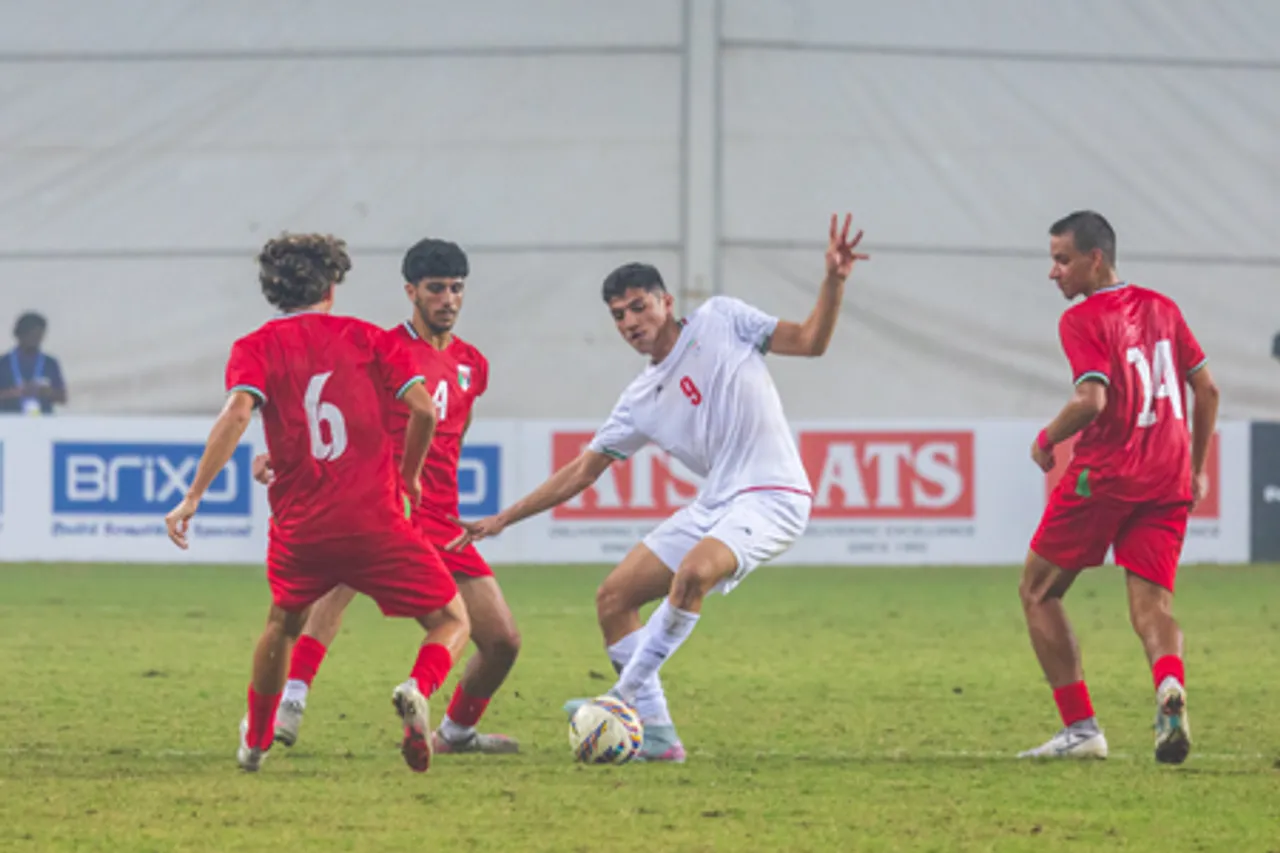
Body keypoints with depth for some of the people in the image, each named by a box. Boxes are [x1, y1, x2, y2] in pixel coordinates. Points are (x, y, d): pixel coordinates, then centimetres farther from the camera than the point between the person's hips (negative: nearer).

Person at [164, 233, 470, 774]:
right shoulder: (366, 338, 7)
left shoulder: (255, 348, 6)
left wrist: (193, 497, -14)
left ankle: (255, 740, 39)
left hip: (299, 527, 2)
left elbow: (238, 413, -12)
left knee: (283, 623, 31)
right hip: (375, 522, -2)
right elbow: (423, 409, -2)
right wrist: (409, 475, 16)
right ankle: (418, 690, -23)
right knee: (451, 621, 8)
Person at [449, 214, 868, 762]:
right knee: (613, 598, 2)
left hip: (772, 498, -7)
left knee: (695, 570, -34)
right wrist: (503, 520, 14)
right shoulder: (641, 401, 13)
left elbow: (809, 341, 0)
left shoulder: (721, 321, 2)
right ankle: (655, 733, 5)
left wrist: (834, 281, -17)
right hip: (714, 506, 7)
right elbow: (581, 472, 17)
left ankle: (627, 698, -21)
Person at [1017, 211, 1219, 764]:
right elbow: (1207, 391, 15)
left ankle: (1081, 728, 5)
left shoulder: (1082, 319, -8)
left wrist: (1047, 440, -3)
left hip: (1103, 474, -6)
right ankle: (1169, 683, -32)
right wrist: (1195, 468, 23)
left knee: (1037, 593, 10)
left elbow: (1091, 400, -20)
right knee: (1152, 604, 2)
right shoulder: (1162, 309, 13)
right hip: (1169, 480, 6)